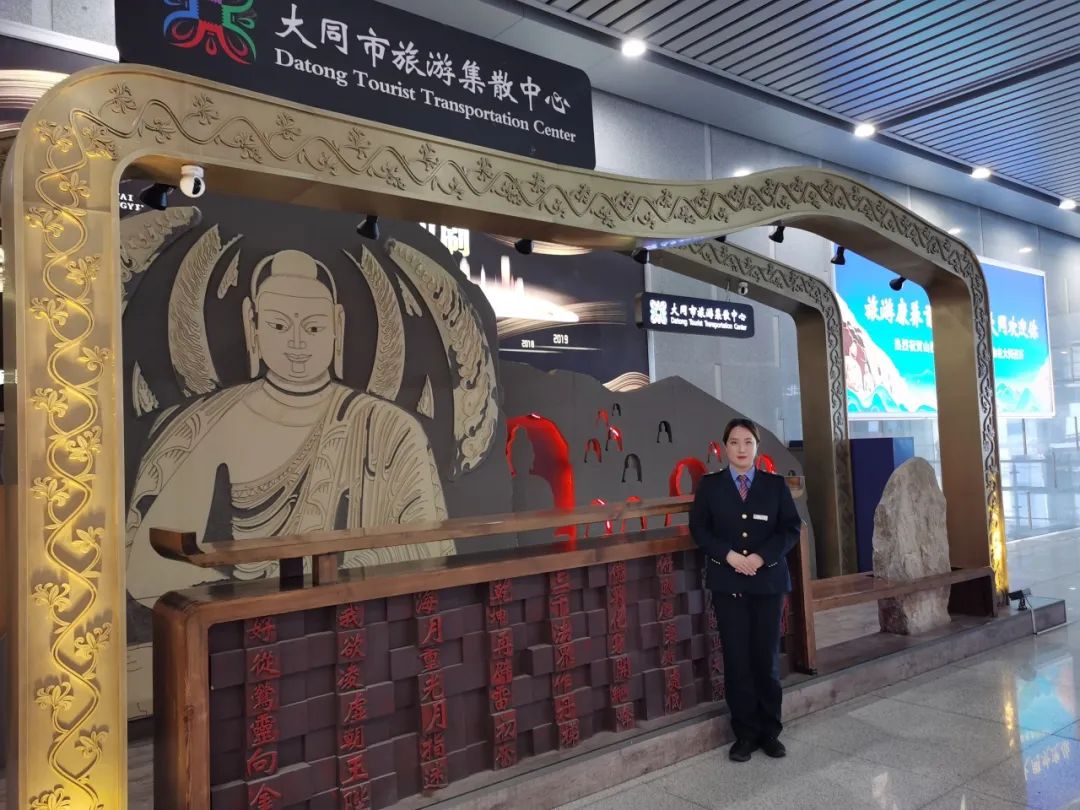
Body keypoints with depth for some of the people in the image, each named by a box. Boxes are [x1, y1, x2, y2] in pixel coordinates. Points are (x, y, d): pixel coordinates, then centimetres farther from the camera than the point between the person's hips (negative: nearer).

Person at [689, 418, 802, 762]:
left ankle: (770, 732, 20)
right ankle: (745, 733, 15)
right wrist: (728, 555, -14)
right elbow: (699, 529, 1)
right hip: (727, 584, 0)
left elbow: (791, 528, 1)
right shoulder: (709, 485, 3)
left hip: (769, 582, 1)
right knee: (737, 660, 3)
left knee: (767, 658, 6)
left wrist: (762, 556, -13)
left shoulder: (775, 485, 5)